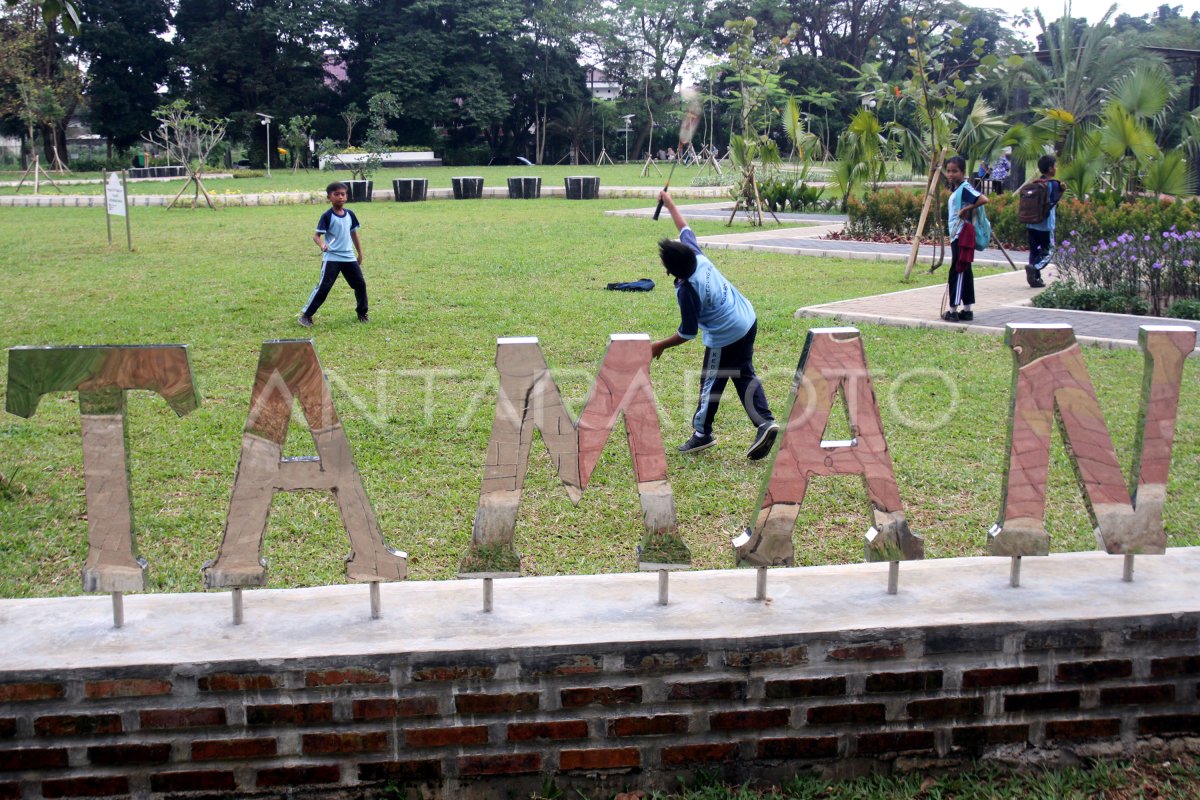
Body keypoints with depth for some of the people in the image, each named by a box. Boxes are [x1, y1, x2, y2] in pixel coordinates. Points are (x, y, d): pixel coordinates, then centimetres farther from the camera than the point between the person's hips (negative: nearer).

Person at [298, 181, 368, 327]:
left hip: (349, 257, 5)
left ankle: (362, 314, 24)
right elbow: (316, 235, -13)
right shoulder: (327, 216, -10)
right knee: (323, 287, -9)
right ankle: (306, 315, -1)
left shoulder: (350, 214, 6)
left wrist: (360, 253, 20)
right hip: (331, 258, -5)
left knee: (360, 284, 7)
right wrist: (322, 245, -35)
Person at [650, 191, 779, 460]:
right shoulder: (697, 255, -8)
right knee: (745, 376, 15)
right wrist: (670, 204, 27)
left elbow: (688, 333, -16)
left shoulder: (687, 290, -26)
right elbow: (685, 229, 13)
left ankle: (702, 433, 22)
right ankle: (765, 422, 3)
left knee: (711, 383, 8)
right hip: (748, 320, 8)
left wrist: (660, 345, -2)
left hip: (725, 338, -8)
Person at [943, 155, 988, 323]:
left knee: (957, 272, -8)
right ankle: (967, 310, 17)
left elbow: (983, 200, -26)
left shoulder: (965, 188, -13)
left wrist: (966, 209, -20)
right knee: (964, 272, 12)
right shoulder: (955, 190, 15)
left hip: (962, 235, -10)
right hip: (956, 236, 10)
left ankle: (953, 310, -6)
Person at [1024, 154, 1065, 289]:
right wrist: (1061, 191, -6)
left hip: (1031, 223, 6)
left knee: (1034, 251, 10)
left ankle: (1036, 278, 9)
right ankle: (1034, 267, -21)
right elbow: (1053, 202, -15)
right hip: (1045, 224, -6)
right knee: (1049, 250, 4)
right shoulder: (1054, 184, -8)